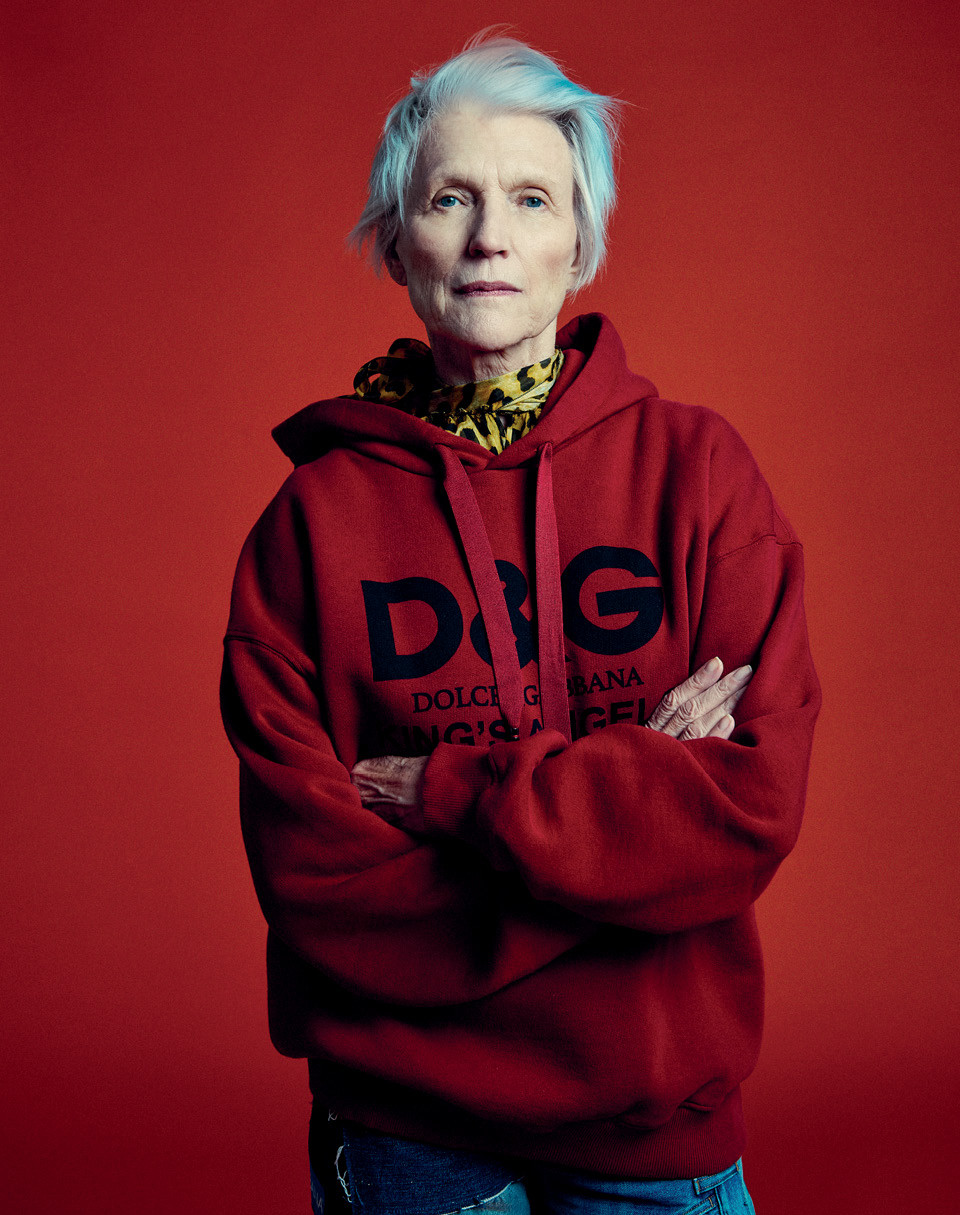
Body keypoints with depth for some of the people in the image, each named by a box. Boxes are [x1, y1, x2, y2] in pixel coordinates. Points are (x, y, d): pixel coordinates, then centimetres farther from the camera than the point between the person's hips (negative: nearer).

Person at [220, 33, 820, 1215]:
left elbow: (754, 807, -13)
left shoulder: (695, 466, -6)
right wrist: (627, 794, -17)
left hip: (656, 1117, 1)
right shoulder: (314, 516, -6)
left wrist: (449, 794, -17)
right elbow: (310, 872, -11)